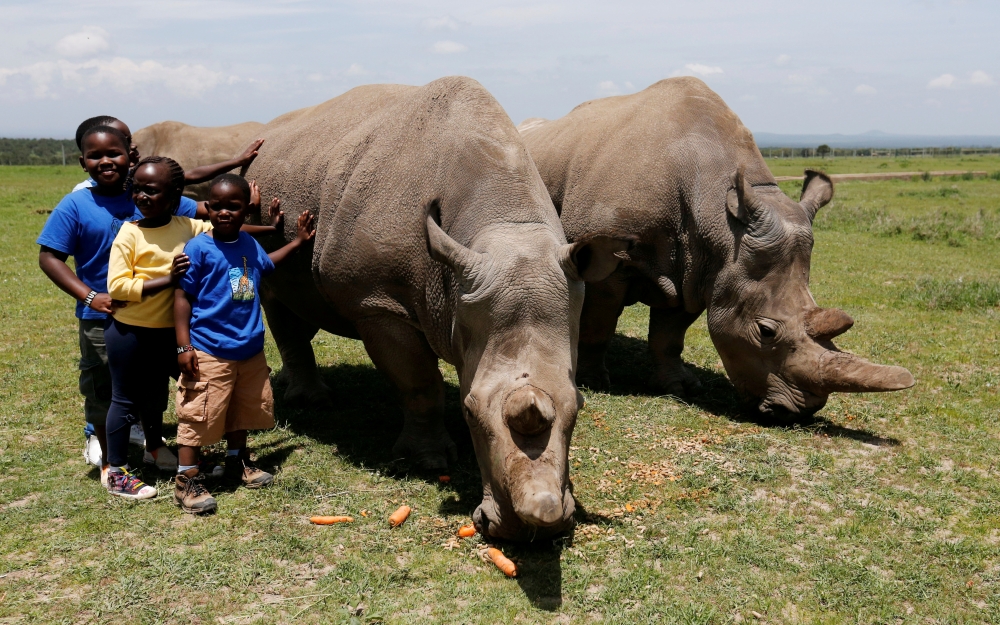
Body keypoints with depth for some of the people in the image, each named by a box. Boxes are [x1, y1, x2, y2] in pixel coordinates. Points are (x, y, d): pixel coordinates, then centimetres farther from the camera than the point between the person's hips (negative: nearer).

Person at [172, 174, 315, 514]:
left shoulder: (249, 244, 6)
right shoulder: (198, 248, -13)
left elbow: (266, 264, 31)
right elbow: (182, 297, -13)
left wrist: (297, 241, 31)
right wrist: (184, 346, -17)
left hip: (250, 348, 7)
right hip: (209, 351, -7)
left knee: (247, 407, 20)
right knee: (200, 415, -4)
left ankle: (238, 462, 39)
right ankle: (186, 481, 7)